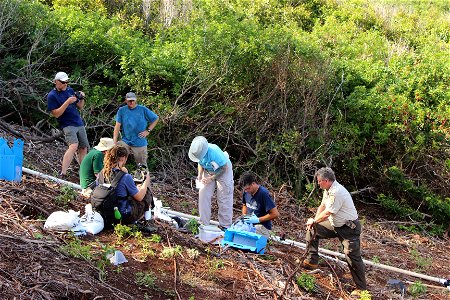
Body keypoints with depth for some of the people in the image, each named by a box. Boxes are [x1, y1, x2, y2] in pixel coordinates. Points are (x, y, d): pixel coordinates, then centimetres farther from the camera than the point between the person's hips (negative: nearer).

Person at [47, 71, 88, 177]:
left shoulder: (69, 90, 12)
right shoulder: (52, 96, -6)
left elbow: (80, 106, 18)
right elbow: (56, 114, -13)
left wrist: (82, 98, -3)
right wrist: (67, 102, -21)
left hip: (79, 124, 7)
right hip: (67, 125, -7)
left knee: (83, 148, 6)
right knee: (74, 146, -27)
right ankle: (62, 174, -30)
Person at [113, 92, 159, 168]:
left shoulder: (143, 110, -3)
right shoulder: (121, 110, 1)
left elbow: (155, 119, 6)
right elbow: (117, 126, 0)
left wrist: (148, 131, -3)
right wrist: (114, 142, -6)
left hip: (140, 143, -1)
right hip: (125, 141, 1)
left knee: (142, 165, 7)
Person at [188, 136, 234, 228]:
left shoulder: (214, 152, -38)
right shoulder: (197, 151, -20)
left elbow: (224, 168, -26)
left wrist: (211, 178, -27)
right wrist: (200, 174, -16)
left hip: (223, 171, -6)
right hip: (208, 171, 6)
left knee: (224, 199, -6)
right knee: (203, 194, -3)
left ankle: (225, 226, 2)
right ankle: (204, 223, 7)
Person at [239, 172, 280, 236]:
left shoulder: (263, 193, -19)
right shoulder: (246, 192, 2)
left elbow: (275, 214, -20)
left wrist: (258, 219, -18)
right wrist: (244, 215, 4)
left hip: (262, 226, -7)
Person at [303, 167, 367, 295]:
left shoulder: (337, 192, -28)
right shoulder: (327, 190, 4)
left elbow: (327, 213, -24)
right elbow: (322, 206, 14)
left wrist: (314, 221, -8)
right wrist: (314, 221, 2)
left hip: (348, 228, -10)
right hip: (335, 225, 10)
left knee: (352, 257, -9)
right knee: (312, 230, 11)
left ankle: (361, 288, 0)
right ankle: (312, 261, 17)